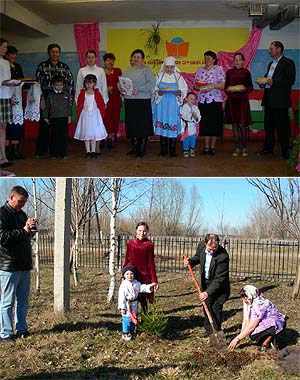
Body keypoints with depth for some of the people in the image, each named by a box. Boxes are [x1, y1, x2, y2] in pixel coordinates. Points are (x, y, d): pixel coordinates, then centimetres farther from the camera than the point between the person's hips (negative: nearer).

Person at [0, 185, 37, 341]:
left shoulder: (22, 214, 15)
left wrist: (31, 230, 1)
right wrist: (24, 230, -20)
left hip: (24, 265, 7)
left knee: (23, 300, 12)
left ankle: (22, 330, 21)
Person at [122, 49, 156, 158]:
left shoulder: (146, 69, 0)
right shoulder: (127, 70, 15)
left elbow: (151, 83, -11)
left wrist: (139, 89, -19)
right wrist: (121, 88, -6)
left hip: (143, 101, -5)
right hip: (129, 101, 5)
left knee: (143, 124, -3)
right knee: (131, 124, 8)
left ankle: (142, 148, 5)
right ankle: (134, 147, 19)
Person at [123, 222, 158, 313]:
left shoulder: (149, 245, -3)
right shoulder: (130, 243, 4)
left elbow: (151, 263, -2)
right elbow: (126, 261, 10)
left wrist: (154, 281, -4)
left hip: (144, 276, -2)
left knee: (143, 299, 4)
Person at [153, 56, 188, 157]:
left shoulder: (178, 76, 6)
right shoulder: (159, 76, 8)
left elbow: (185, 88, 7)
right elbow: (153, 87, 8)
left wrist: (180, 92, -13)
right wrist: (157, 92, -12)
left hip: (174, 104, -1)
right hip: (161, 104, 1)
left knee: (173, 125, -4)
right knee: (162, 124, -1)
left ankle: (172, 150, 4)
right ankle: (163, 150, 7)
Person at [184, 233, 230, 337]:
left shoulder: (223, 256, -33)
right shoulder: (201, 245, -16)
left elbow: (219, 279, -30)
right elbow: (198, 257, 9)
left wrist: (208, 292, -34)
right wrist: (190, 261, -12)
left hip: (218, 285, -6)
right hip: (205, 281, 6)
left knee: (216, 308, -4)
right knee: (206, 306, 16)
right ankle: (208, 329, 31)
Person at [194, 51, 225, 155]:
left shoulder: (218, 69, -1)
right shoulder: (200, 70, 12)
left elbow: (222, 85, -7)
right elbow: (195, 85, 11)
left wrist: (211, 85, -19)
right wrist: (200, 88, -9)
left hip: (215, 100, -4)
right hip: (202, 101, 4)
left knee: (214, 124, -1)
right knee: (204, 123, 4)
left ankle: (212, 147, 7)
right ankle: (206, 147, 12)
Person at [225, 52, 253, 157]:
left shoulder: (246, 72, 3)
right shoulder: (229, 72, 11)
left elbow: (251, 88, 4)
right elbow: (226, 87, 13)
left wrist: (244, 89, -15)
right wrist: (228, 90, -8)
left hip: (242, 100, -3)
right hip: (232, 100, 3)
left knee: (242, 124, -5)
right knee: (235, 124, 4)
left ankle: (244, 148, 5)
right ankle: (237, 148, 11)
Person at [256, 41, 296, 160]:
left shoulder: (288, 63, -5)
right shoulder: (271, 64, 21)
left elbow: (290, 80, -14)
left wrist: (273, 82, -22)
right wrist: (263, 83, 4)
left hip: (280, 100, -8)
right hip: (269, 99, 8)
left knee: (282, 126, -6)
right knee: (268, 125, 12)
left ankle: (285, 151, 0)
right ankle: (268, 148, 22)